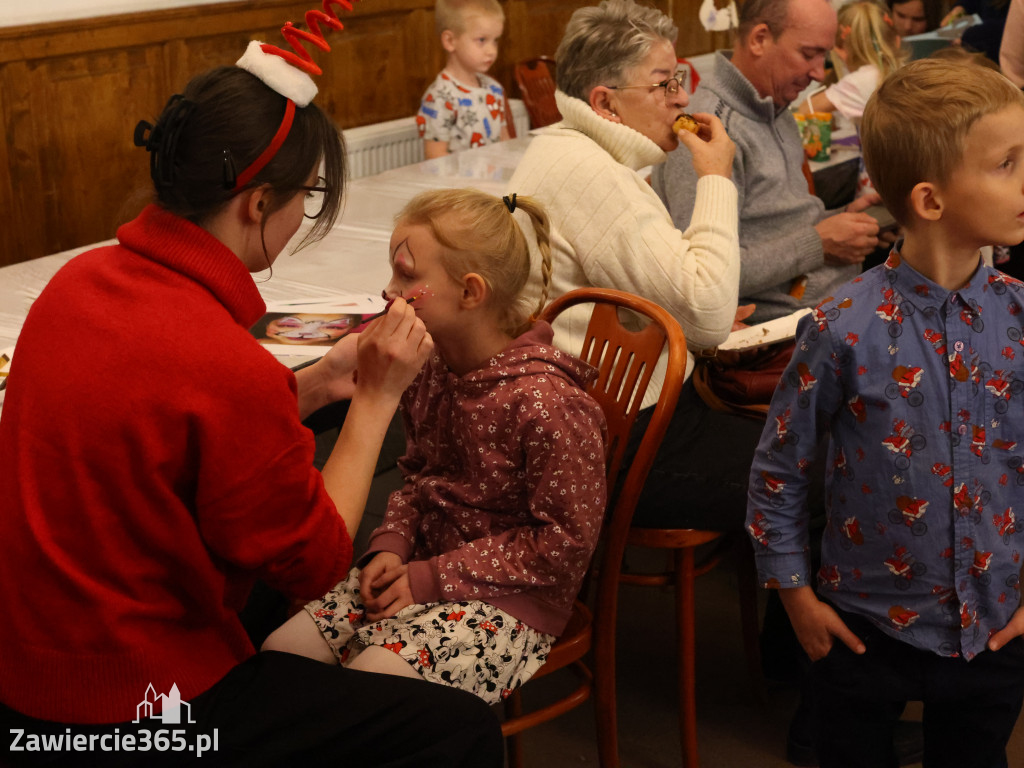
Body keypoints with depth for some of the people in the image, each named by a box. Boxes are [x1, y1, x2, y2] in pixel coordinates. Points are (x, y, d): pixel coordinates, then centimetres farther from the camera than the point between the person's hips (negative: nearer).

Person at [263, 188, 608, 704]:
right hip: (425, 569, 8)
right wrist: (389, 547, -3)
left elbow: (565, 541, -19)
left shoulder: (545, 403, -22)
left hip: (508, 599, -7)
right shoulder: (430, 375, 3)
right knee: (281, 650, -6)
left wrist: (431, 578, -17)